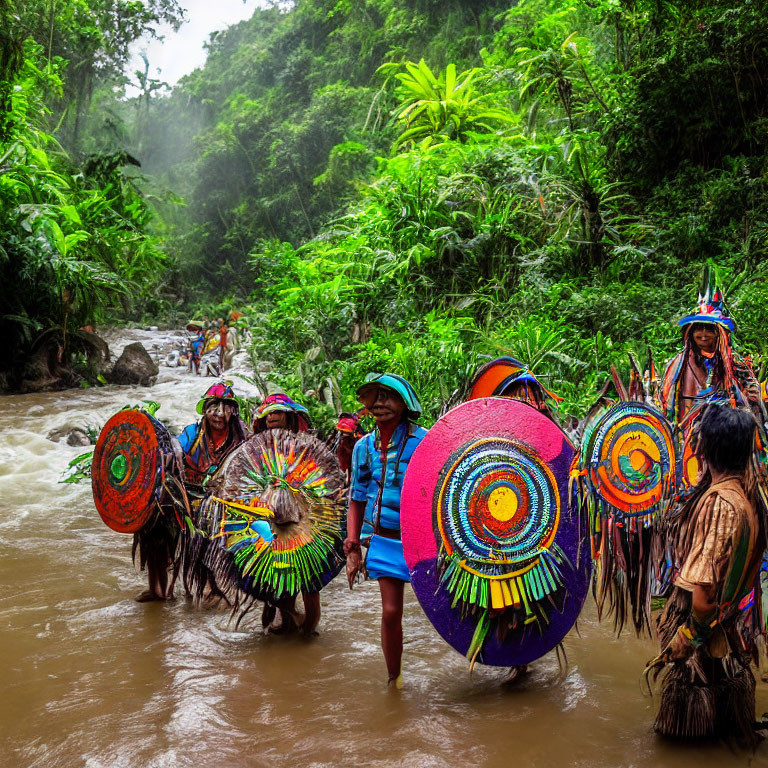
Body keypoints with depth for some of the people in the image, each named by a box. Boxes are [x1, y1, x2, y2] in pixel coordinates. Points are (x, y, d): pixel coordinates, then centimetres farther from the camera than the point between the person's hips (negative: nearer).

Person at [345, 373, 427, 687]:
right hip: (384, 541, 4)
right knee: (390, 613, 6)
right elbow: (357, 500, 13)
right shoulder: (364, 446, 5)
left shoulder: (424, 441, -10)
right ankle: (394, 679, 22)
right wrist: (353, 548, 8)